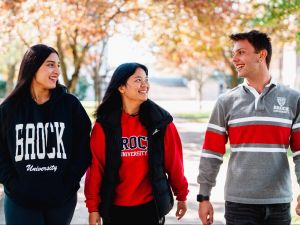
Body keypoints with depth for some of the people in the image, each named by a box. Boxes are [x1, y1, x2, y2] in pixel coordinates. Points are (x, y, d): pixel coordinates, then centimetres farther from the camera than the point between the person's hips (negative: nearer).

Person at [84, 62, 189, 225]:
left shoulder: (161, 120, -1)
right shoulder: (105, 124, -4)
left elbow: (174, 161, 3)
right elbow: (95, 166, -4)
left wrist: (181, 196, 8)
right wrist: (93, 207, -4)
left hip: (151, 207, 1)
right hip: (115, 209, 0)